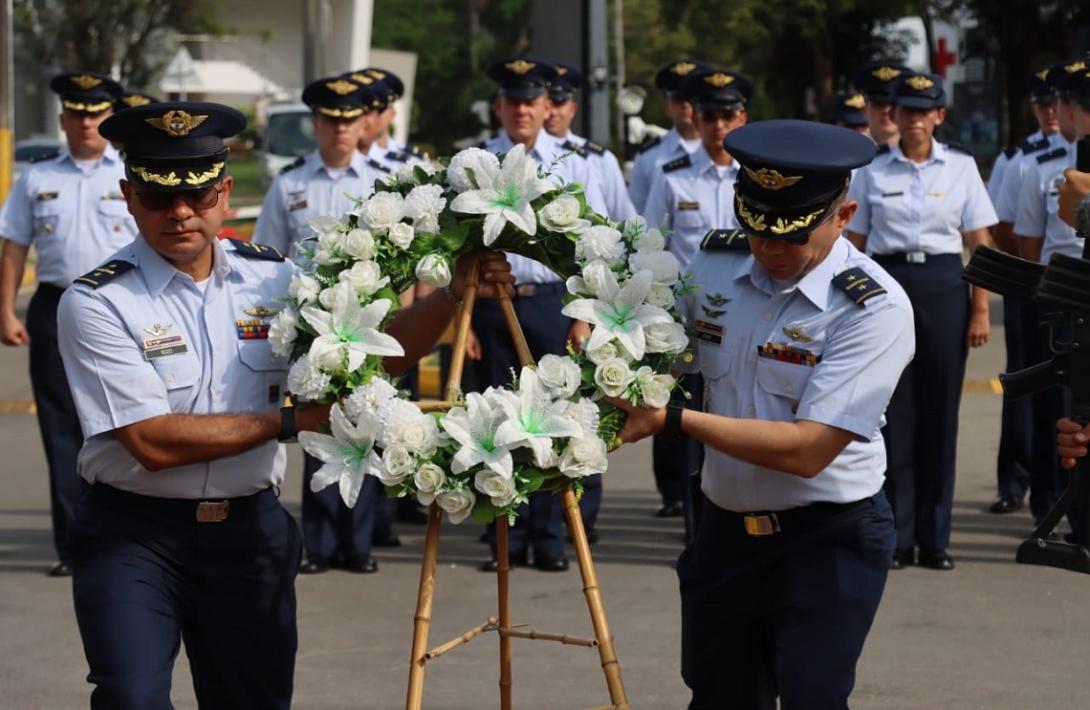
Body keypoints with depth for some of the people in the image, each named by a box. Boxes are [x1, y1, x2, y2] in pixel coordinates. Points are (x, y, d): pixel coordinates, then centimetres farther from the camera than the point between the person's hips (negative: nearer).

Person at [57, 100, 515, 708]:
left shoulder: (274, 279, 4)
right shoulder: (96, 303, -11)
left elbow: (376, 356, 6)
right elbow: (154, 443, -18)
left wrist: (455, 295, -8)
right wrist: (290, 419, -14)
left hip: (250, 528, 4)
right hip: (134, 535, -4)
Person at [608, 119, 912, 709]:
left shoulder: (874, 307, -19)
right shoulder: (713, 265, -1)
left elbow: (806, 449, -25)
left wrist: (674, 419, -26)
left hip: (826, 541, -6)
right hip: (725, 528, 6)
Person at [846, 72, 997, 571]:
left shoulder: (960, 167, 5)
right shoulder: (872, 171, 4)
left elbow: (980, 244, 5)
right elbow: (853, 245, 6)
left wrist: (981, 309, -1)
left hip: (943, 286, 0)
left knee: (939, 412, 3)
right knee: (894, 412, 0)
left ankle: (935, 538, 11)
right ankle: (895, 537, 7)